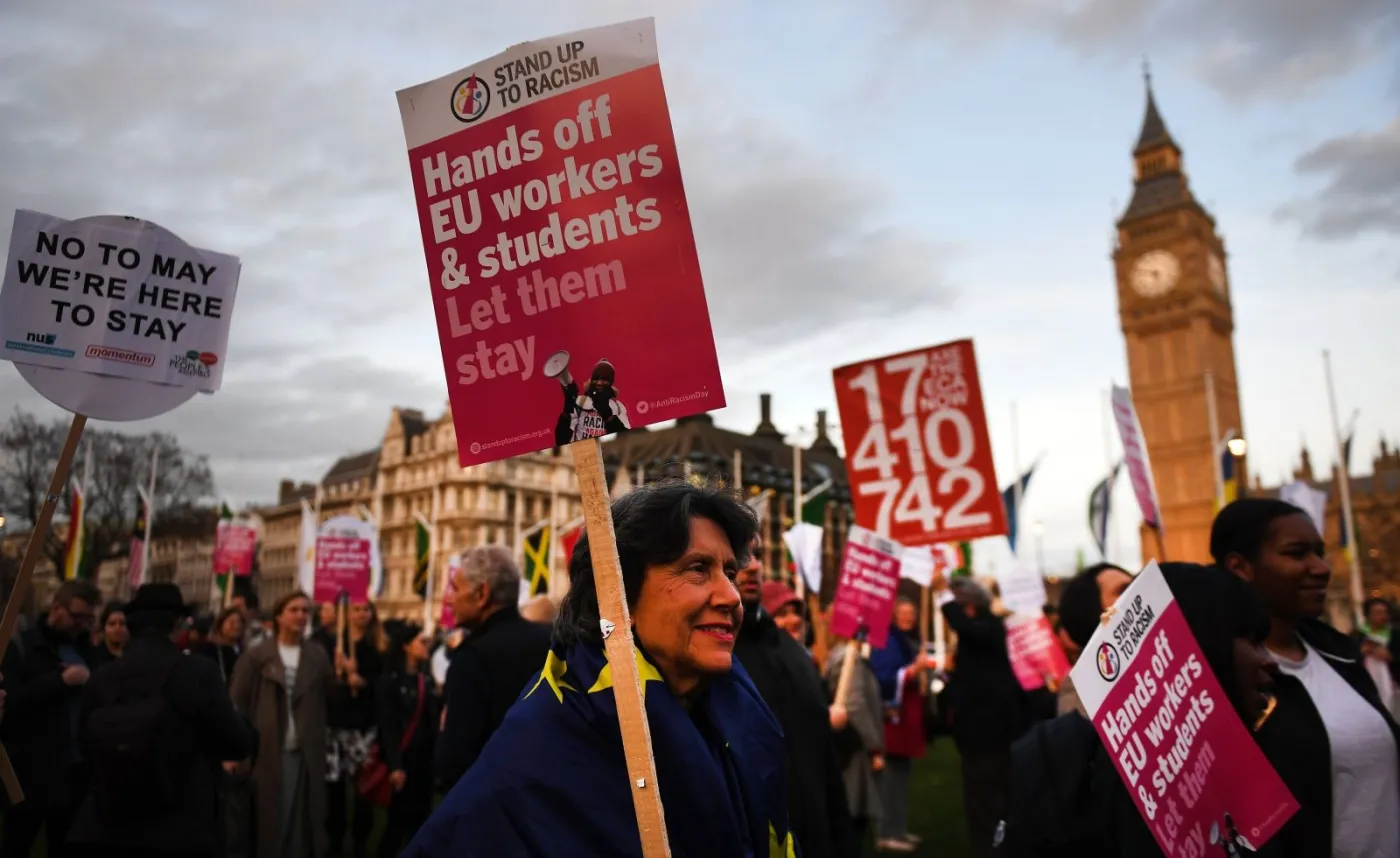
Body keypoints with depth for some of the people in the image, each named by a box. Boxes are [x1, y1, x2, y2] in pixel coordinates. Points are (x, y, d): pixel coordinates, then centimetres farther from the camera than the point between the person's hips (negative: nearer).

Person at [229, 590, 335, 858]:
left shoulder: (318, 657, 8)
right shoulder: (256, 656, 0)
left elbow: (331, 698, 4)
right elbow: (237, 703, -3)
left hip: (305, 755, 2)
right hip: (266, 753, -2)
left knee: (302, 825, 7)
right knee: (267, 823, 4)